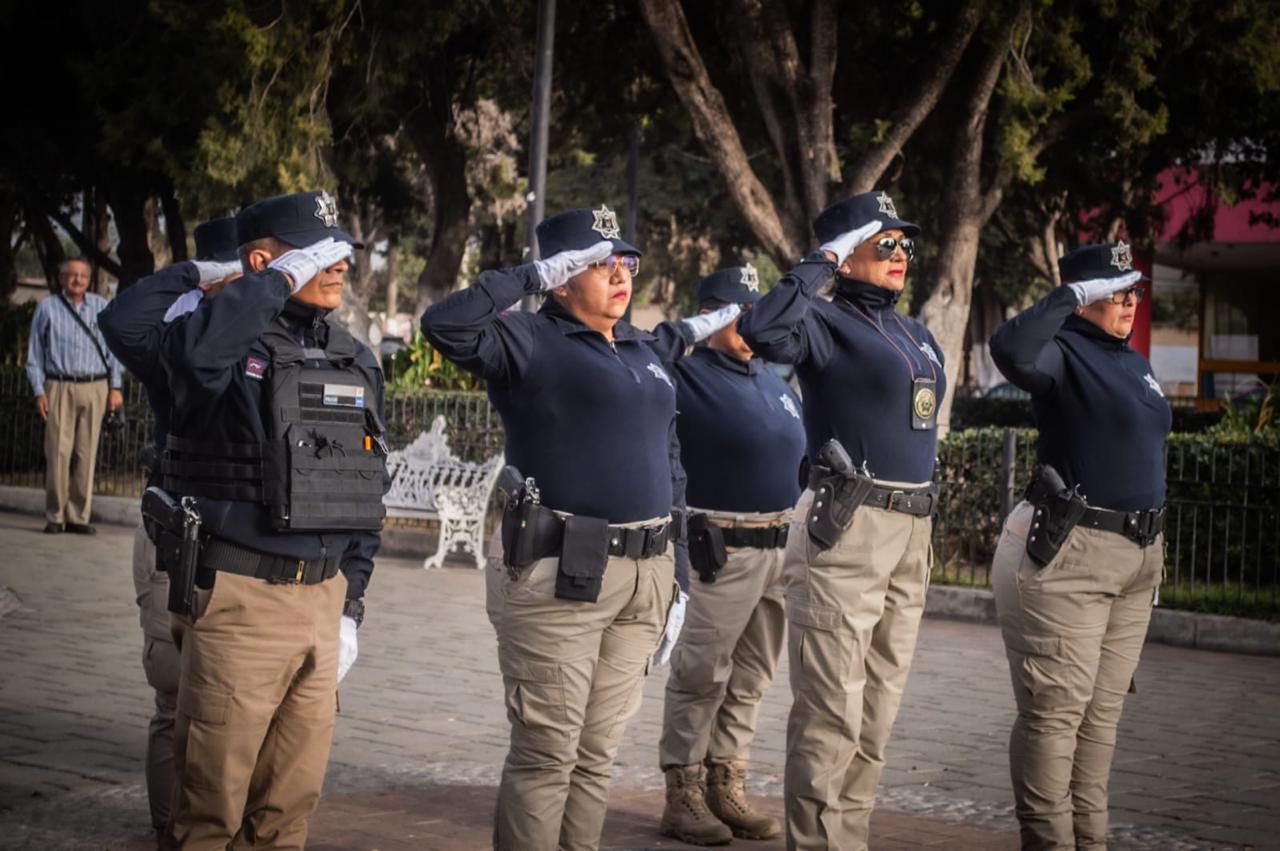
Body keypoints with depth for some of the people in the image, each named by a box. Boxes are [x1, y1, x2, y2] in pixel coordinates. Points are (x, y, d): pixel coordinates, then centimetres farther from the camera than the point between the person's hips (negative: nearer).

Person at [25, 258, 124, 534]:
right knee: (58, 452, -7)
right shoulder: (47, 308, 7)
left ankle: (79, 516, 5)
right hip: (60, 387, -2)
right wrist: (39, 392, 1)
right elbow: (35, 353, 9)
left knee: (86, 454, 1)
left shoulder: (102, 307, 11)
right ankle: (54, 516, -1)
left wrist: (116, 387, 5)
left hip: (94, 389, 2)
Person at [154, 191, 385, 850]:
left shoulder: (356, 362, 12)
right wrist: (282, 281, -23)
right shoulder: (233, 346, -9)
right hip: (240, 598, -6)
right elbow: (190, 348, -35)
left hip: (321, 599, 6)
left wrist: (350, 608, 14)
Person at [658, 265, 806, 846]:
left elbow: (800, 454, 24)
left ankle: (727, 787, 18)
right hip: (725, 549, -7)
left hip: (784, 548, 7)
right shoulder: (688, 376, -5)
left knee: (751, 678, 11)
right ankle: (683, 794, 4)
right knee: (702, 673, -3)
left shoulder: (777, 384, 17)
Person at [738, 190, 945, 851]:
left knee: (878, 713, 14)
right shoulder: (827, 323, -7)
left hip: (912, 532, 8)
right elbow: (762, 332, -29)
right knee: (832, 712, -7)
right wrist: (818, 266, -18)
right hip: (846, 529, -8)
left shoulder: (917, 335, 18)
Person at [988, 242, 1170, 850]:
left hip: (1137, 555, 9)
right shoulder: (1065, 353, -9)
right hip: (1072, 551, -9)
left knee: (1103, 709, 12)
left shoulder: (1134, 364, 18)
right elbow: (1011, 350, -34)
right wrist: (1070, 296, -23)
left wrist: (1153, 551, 24)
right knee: (1056, 708, -6)